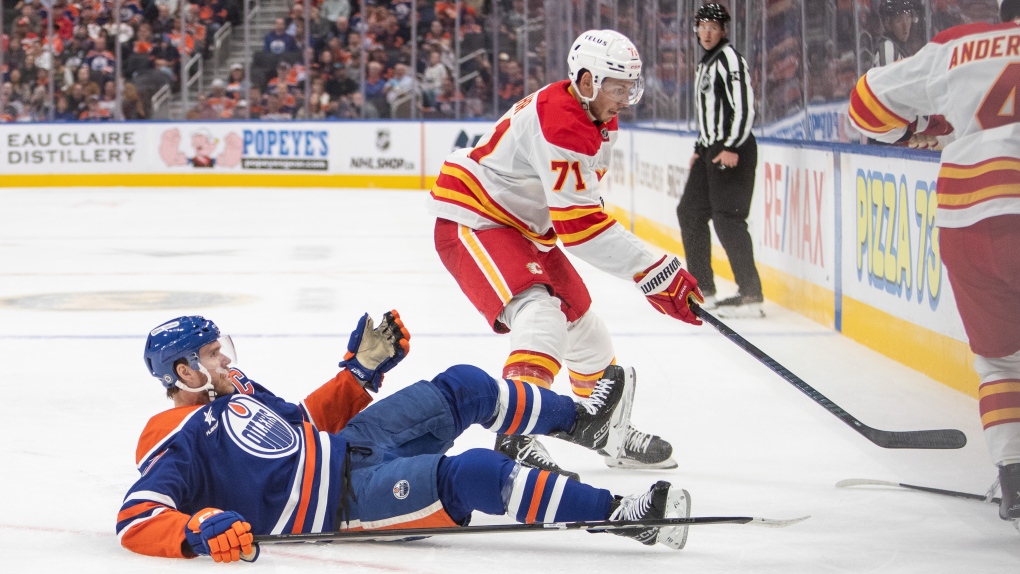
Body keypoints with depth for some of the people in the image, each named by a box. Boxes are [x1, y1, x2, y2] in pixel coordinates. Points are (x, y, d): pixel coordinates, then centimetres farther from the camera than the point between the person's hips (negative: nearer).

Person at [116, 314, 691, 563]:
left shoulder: (236, 393, 13)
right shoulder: (179, 440, -14)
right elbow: (136, 520, -24)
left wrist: (362, 368, 15)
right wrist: (199, 530, -43)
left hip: (346, 448, 10)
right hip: (342, 499, -10)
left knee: (462, 387, 5)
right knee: (467, 474, -28)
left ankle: (579, 420, 23)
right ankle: (611, 512, -27)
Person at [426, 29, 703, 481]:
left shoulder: (597, 120, 5)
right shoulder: (559, 122, -28)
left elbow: (579, 209, 20)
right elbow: (581, 224, -31)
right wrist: (657, 274, -30)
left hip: (524, 227, 11)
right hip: (472, 221, -11)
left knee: (583, 326, 19)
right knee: (542, 315, -31)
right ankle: (515, 440, -40)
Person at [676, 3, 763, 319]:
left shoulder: (729, 59, -12)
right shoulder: (706, 63, 18)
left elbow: (744, 106, -20)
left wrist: (732, 148, -25)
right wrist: (700, 148, 24)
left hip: (732, 152, -10)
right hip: (711, 150, 10)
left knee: (727, 219, -14)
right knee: (690, 211, 14)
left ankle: (750, 295, -15)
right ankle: (703, 290, 22)